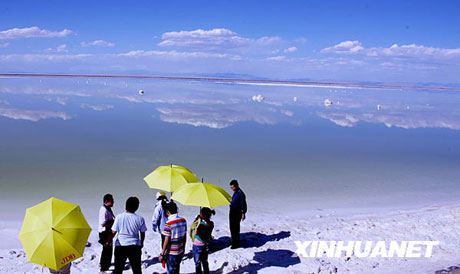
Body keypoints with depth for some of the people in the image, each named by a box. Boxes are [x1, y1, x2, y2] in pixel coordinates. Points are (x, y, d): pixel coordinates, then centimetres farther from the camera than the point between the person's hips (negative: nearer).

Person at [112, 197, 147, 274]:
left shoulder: (119, 217, -9)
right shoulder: (140, 218, -7)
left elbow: (113, 232, -5)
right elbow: (142, 233, 2)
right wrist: (141, 243, 20)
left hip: (120, 245, 0)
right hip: (134, 246, 0)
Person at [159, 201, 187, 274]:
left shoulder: (169, 223, -20)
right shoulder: (183, 220, 0)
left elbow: (167, 241, -19)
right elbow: (185, 237, 8)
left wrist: (162, 254, -10)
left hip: (171, 253, -6)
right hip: (180, 251, 6)